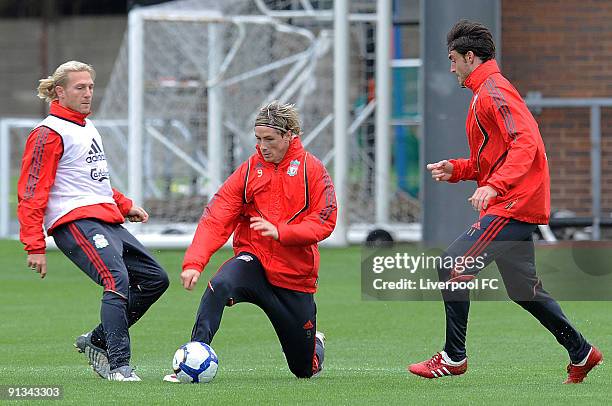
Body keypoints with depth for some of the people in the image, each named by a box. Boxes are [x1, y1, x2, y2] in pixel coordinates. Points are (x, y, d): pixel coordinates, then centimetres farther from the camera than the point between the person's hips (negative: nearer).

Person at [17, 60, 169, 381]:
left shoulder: (88, 128, 22)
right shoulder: (49, 133, -7)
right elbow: (31, 194, -11)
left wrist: (124, 205, 26)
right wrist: (34, 246, -17)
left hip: (107, 221, 10)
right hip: (76, 222, -10)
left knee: (155, 279, 8)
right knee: (117, 280, -26)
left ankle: (96, 341, 15)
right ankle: (118, 365, -25)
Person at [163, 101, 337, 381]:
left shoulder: (312, 169, -5)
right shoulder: (249, 171, -2)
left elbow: (324, 222, -11)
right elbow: (215, 219, -10)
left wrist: (280, 231, -26)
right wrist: (194, 262, -24)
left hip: (295, 276, 0)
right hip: (254, 260, 0)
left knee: (304, 369, 11)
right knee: (220, 285, -37)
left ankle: (315, 344, 48)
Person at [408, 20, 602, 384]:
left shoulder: (494, 90, -11)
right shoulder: (486, 92, 21)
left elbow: (525, 143, -24)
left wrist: (494, 185, -34)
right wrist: (456, 169, 13)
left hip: (511, 205, -11)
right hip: (515, 206, 11)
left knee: (453, 268, -13)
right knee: (523, 288, 16)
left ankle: (453, 358, -9)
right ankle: (581, 352, 24)